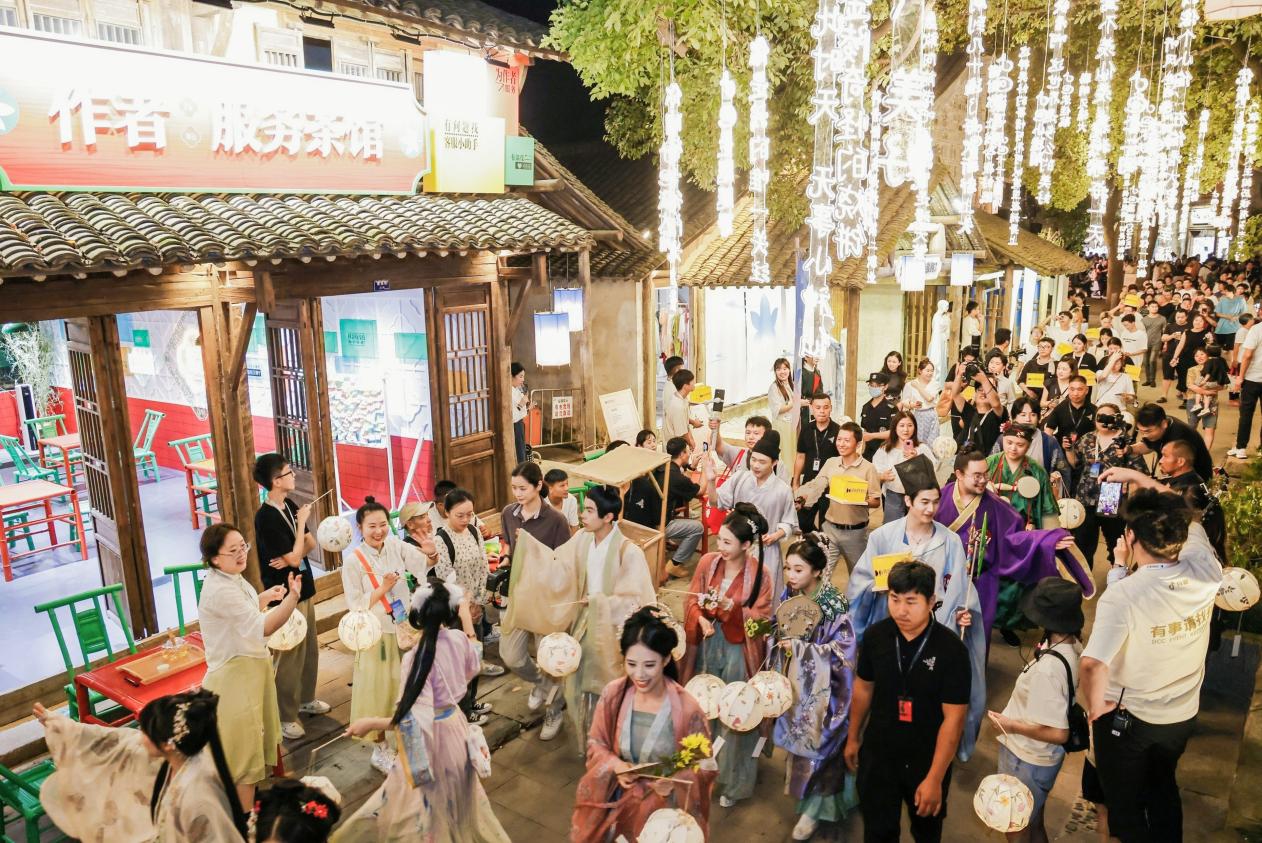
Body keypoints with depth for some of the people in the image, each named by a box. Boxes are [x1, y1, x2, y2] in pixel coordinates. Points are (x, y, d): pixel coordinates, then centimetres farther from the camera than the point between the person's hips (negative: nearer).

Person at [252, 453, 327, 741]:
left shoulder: (289, 506, 4)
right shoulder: (266, 517, -23)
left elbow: (310, 543, 7)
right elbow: (295, 558, -22)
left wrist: (291, 556, -13)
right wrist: (302, 521, -17)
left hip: (303, 589, 9)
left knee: (310, 648, 20)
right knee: (288, 657, 2)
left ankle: (306, 699, 38)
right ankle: (285, 717, 15)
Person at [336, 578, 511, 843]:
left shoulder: (417, 657, -29)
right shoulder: (458, 639, -12)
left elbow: (416, 719, -31)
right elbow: (472, 664, 13)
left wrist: (370, 723, -23)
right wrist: (466, 617, 20)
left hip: (430, 738, -7)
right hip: (455, 727, 7)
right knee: (452, 800, 30)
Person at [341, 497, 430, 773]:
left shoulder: (396, 547, -3)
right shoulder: (353, 561, -14)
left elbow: (426, 565, -11)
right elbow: (355, 606, -14)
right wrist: (383, 589, -22)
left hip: (404, 628, 4)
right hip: (376, 634, -4)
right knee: (378, 691, 8)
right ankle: (381, 750, 28)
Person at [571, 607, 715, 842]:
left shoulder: (687, 709, -17)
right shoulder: (612, 694, -8)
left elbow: (704, 768, -6)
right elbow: (595, 744, 5)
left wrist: (673, 783, -22)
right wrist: (615, 765, -13)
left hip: (664, 804, -2)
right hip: (616, 797, 2)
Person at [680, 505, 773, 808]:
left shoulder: (760, 573, -15)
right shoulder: (708, 561, -6)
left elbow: (761, 617, -13)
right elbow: (691, 601, 2)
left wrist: (729, 606, -27)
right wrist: (700, 620, -18)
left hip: (738, 650, -3)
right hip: (707, 643, 3)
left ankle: (732, 782, 26)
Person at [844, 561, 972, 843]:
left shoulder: (951, 648, -23)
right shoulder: (876, 635, -12)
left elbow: (954, 717, -21)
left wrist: (935, 778, -21)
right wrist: (853, 737, 11)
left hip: (927, 759, -2)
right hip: (878, 753, 2)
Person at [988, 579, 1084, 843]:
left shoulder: (1047, 668, -35)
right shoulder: (1074, 645, -8)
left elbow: (1058, 733, -28)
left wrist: (1011, 725, -18)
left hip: (1026, 762, -8)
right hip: (1042, 758, 8)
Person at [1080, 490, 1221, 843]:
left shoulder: (1123, 594, -33)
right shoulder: (1206, 572, -19)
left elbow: (1093, 665, -41)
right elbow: (1190, 524, 2)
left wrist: (1095, 707, -22)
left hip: (1128, 718, -5)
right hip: (1183, 715, 5)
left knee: (1125, 802, 21)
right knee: (1164, 788, 32)